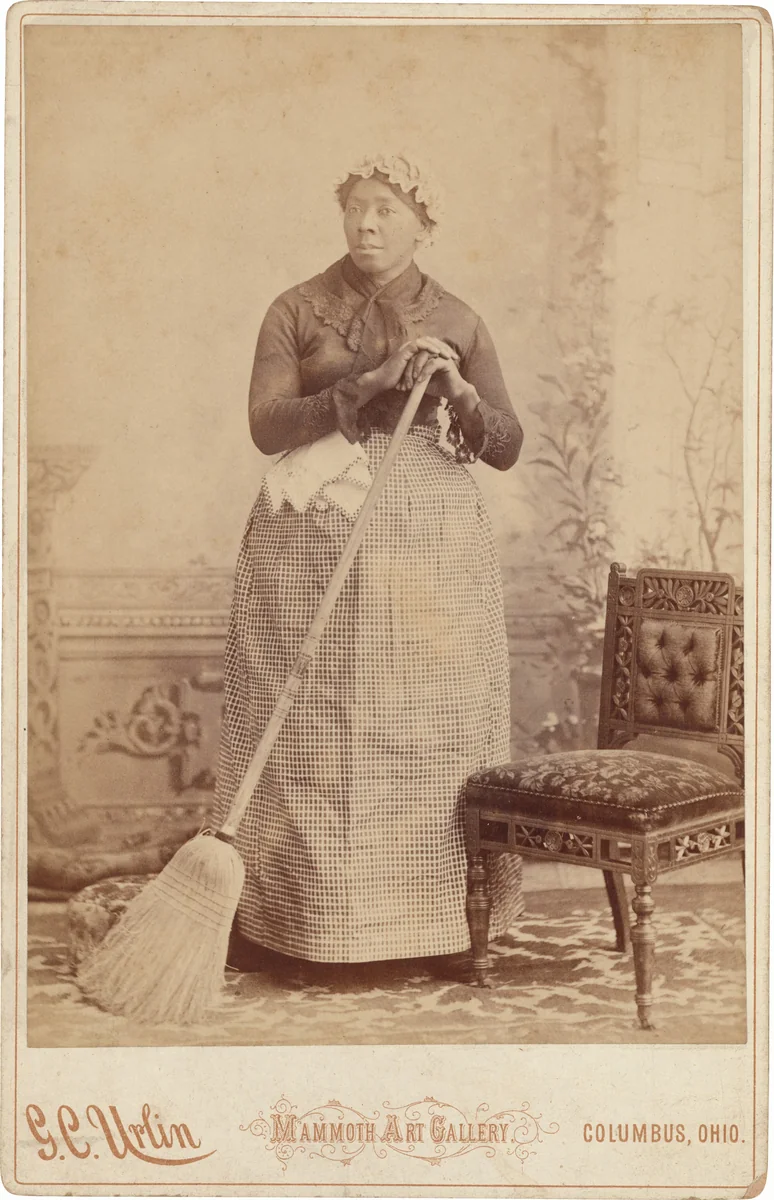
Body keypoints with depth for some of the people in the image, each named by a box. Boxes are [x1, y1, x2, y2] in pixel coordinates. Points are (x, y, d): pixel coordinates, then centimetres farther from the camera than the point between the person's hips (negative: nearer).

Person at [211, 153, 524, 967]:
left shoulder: (457, 323, 9)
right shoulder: (296, 311, 5)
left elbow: (507, 448, 5)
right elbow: (266, 425, -8)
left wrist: (458, 391, -13)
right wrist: (371, 382, -17)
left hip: (431, 546, 1)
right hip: (312, 543, -1)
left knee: (431, 726, 1)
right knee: (311, 725, -1)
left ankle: (443, 906, 13)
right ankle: (309, 907, 10)